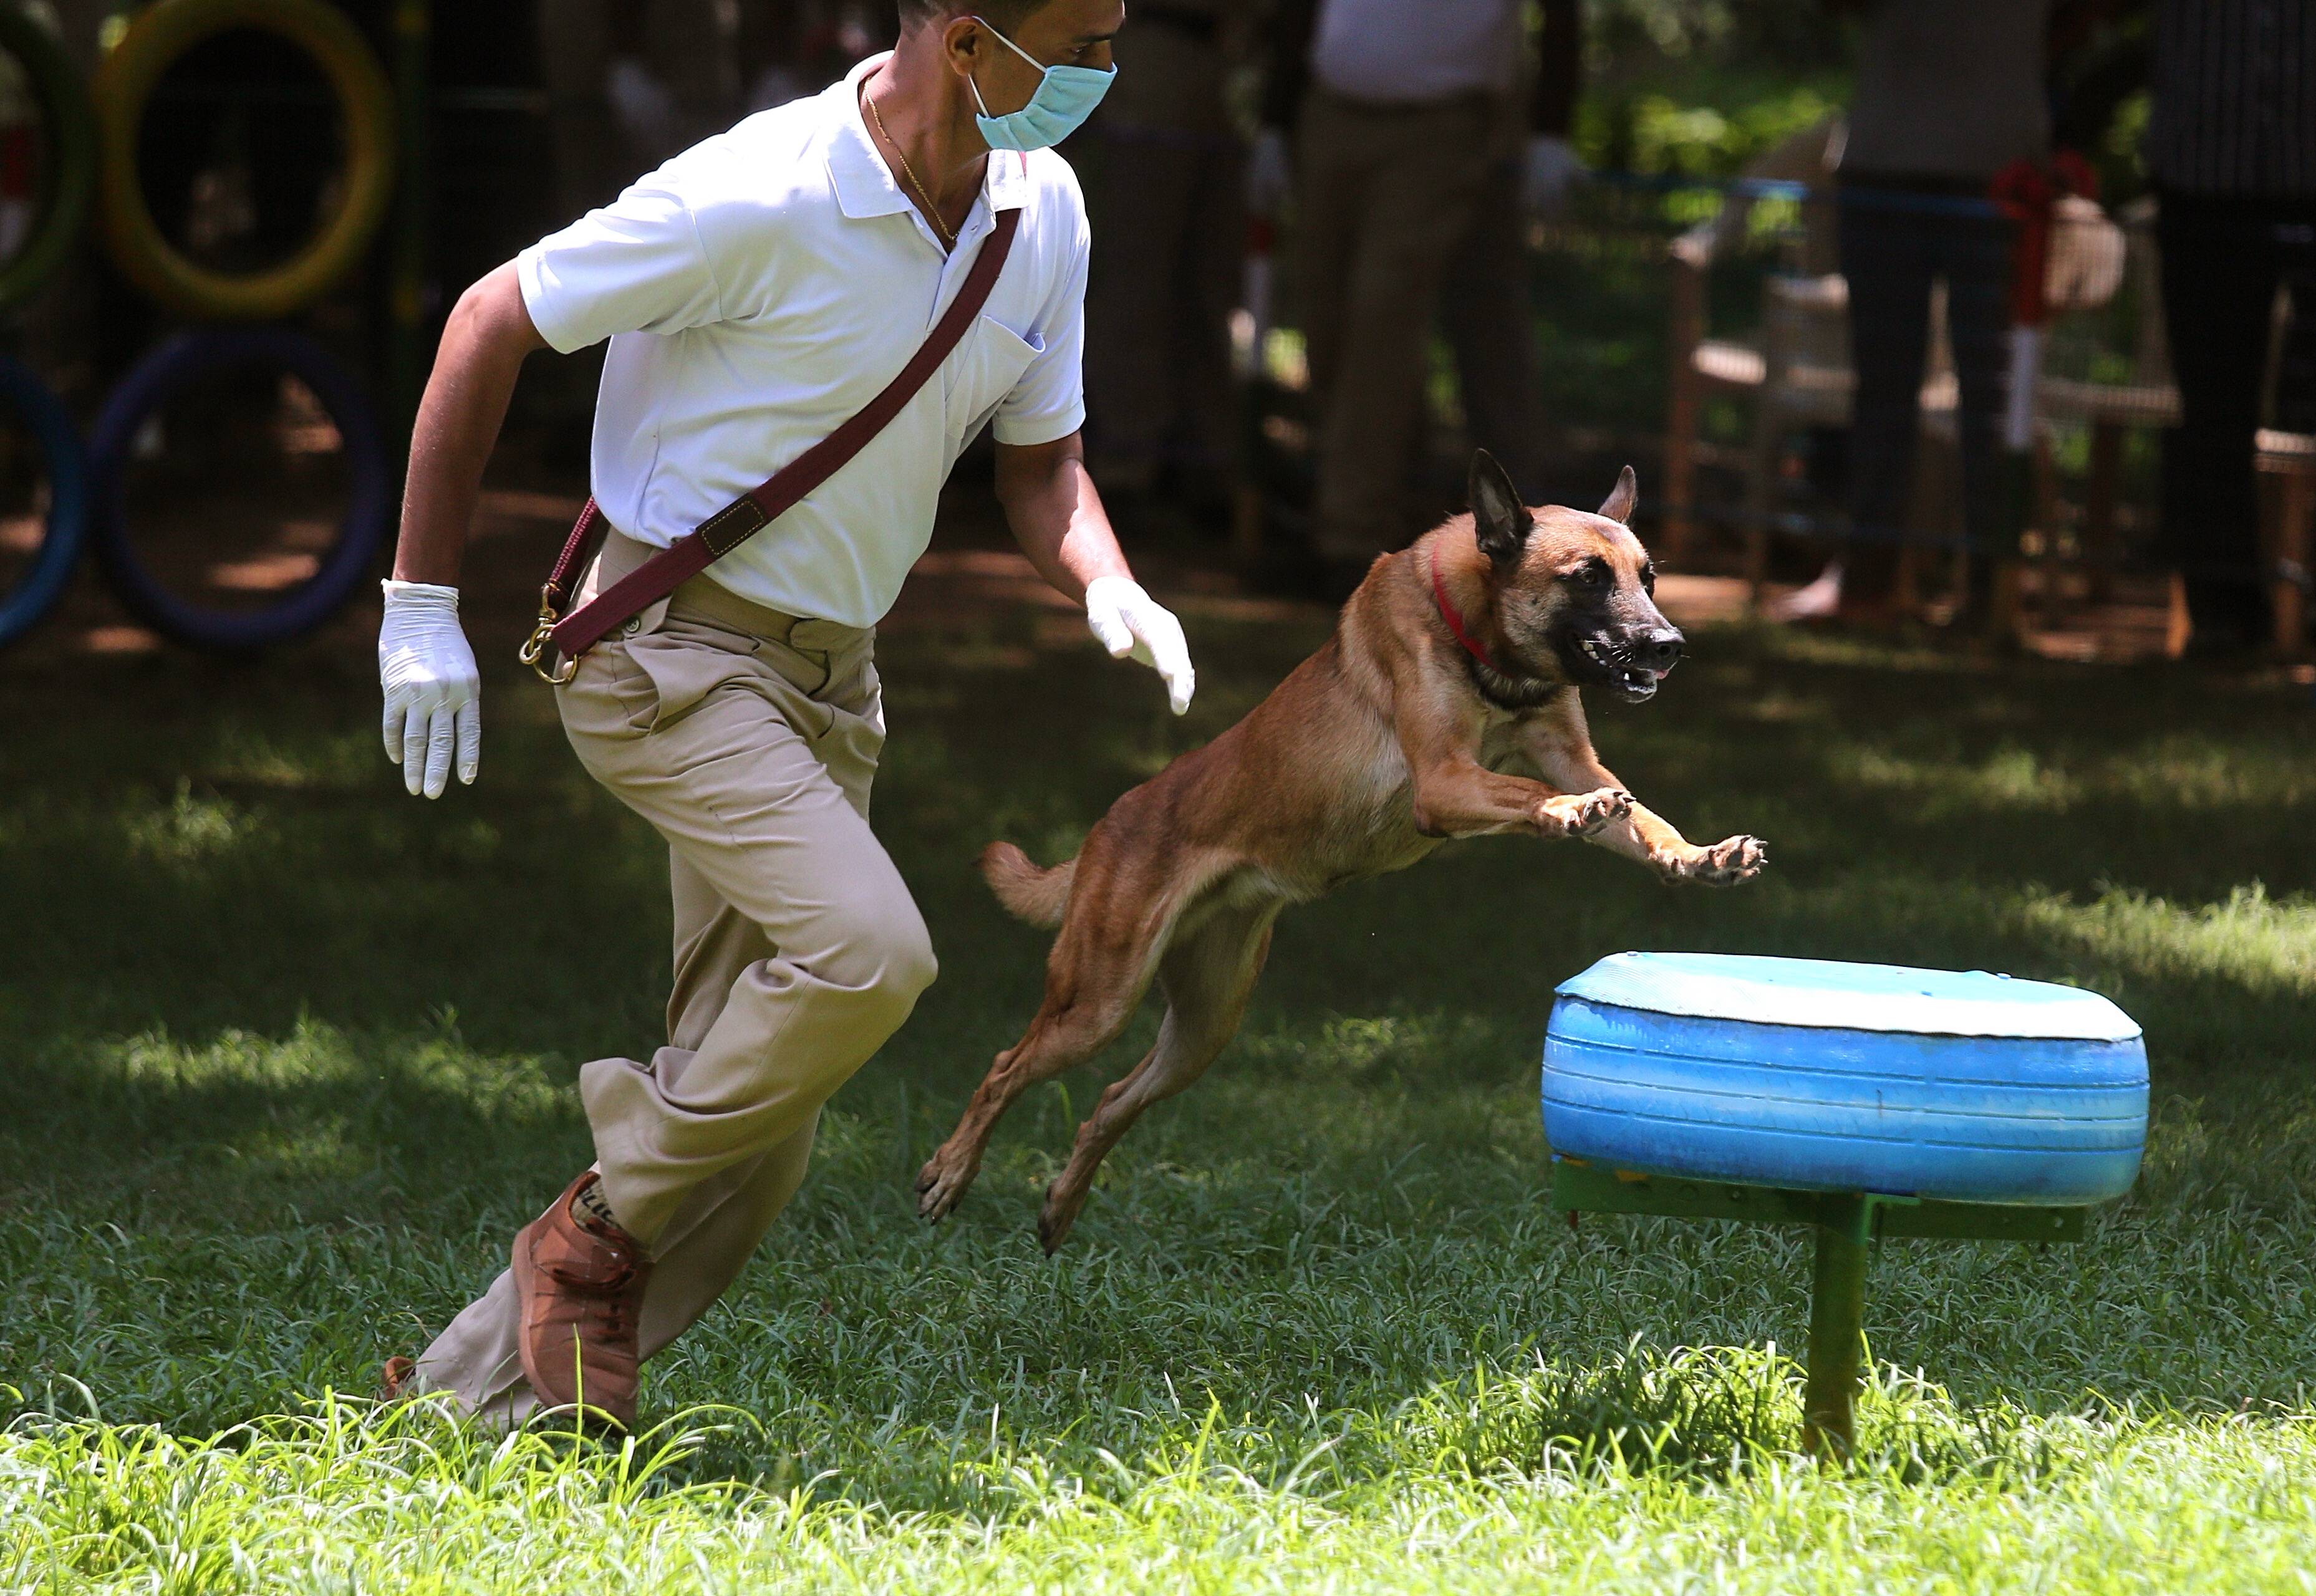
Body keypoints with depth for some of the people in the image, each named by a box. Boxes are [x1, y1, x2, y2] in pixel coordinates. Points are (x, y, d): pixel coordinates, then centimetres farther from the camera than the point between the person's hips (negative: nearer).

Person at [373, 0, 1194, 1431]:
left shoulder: (1045, 211, 0)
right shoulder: (762, 200, -21)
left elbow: (1039, 458, 12)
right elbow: (491, 323, -12)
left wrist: (1110, 588, -11)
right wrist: (421, 602, -9)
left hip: (831, 672, 8)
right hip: (670, 651, -8)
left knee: (758, 1145, 4)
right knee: (865, 951, -27)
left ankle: (473, 1394, 14)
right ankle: (600, 1232, -6)